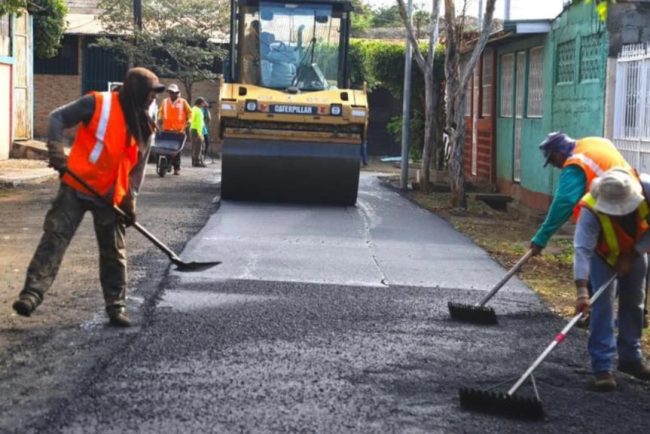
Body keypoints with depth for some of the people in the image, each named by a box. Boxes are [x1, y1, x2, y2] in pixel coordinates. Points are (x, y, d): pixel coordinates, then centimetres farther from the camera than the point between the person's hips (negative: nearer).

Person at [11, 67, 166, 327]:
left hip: (111, 196, 5)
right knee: (54, 238, -10)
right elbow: (58, 118, -7)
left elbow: (139, 164, 7)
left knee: (114, 252, 8)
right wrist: (56, 149, -23)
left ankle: (116, 307, 17)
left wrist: (130, 199, -3)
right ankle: (32, 293, -11)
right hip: (76, 188, -4)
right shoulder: (98, 103, -11)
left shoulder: (143, 125, 4)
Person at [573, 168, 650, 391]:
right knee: (602, 304, -14)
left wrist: (631, 256, -25)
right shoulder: (591, 210, -40)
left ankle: (631, 358, 28)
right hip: (603, 254, -3)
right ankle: (602, 367, -11)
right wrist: (581, 291, -52)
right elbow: (582, 249, -45)